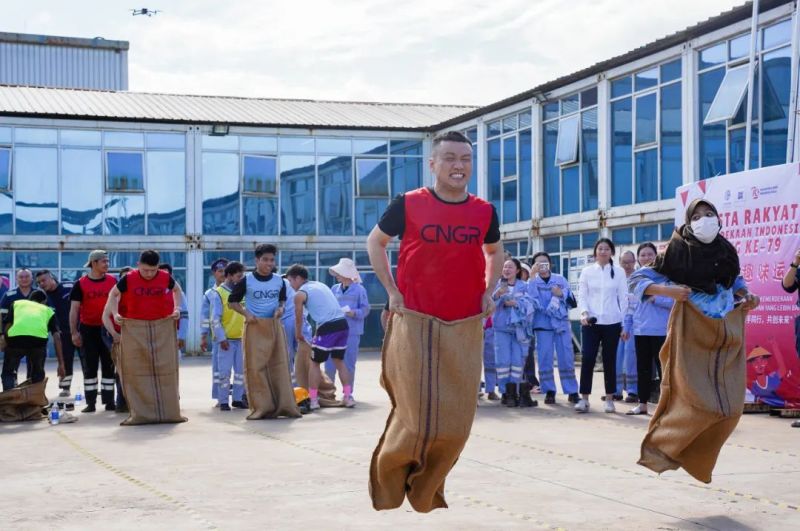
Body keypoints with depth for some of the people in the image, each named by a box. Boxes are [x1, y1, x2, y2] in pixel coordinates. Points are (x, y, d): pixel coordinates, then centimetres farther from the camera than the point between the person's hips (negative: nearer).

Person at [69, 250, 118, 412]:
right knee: (90, 367, 4)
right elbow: (74, 309, -2)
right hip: (88, 330, -1)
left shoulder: (113, 281, 2)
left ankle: (109, 401, 12)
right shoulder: (80, 284, -2)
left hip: (108, 329, 1)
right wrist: (74, 332, -8)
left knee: (109, 366, 5)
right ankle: (91, 402, 9)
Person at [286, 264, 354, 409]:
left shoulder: (300, 294, 2)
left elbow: (299, 318, 9)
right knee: (339, 360, 20)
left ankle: (313, 400, 8)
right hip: (343, 323, 7)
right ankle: (348, 397, 17)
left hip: (327, 327, -7)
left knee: (315, 363, 8)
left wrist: (298, 335, 28)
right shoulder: (320, 284, 22)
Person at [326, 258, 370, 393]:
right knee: (330, 363, 3)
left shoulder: (359, 289, -3)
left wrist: (354, 313, -19)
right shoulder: (334, 289, 11)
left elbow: (365, 309, -4)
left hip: (352, 332, -4)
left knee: (348, 364, 2)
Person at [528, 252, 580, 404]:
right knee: (545, 358, -3)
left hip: (562, 323, 1)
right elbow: (531, 299, -15)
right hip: (543, 324, -1)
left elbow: (572, 301, 6)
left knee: (566, 358, 0)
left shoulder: (560, 280, 9)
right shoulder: (532, 281, 5)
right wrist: (533, 276, -16)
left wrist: (562, 294, -13)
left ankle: (572, 391, 5)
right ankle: (549, 391, 5)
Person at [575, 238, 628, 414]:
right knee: (587, 358, -6)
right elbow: (582, 295, 4)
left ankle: (609, 399, 12)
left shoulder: (619, 272, 4)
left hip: (612, 322, 0)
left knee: (610, 360, 5)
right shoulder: (587, 271, 6)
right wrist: (584, 313, -14)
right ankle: (584, 398, -1)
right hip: (591, 322, 0)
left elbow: (623, 298, 5)